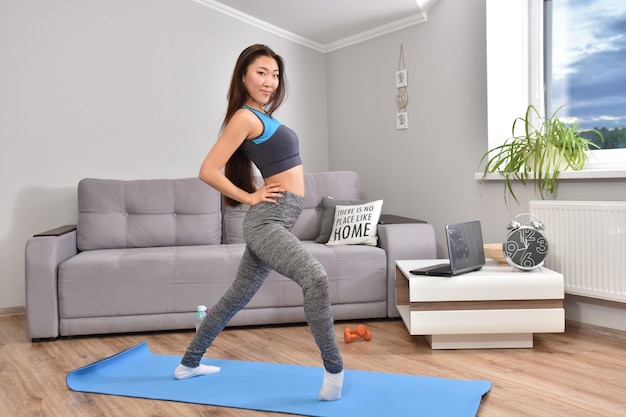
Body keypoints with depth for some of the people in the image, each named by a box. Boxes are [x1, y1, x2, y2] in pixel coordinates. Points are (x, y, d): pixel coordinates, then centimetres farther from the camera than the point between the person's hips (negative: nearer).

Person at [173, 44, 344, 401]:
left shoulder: (263, 115, 18)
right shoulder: (245, 117, -9)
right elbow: (209, 171, -15)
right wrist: (251, 197, -9)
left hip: (276, 221, 10)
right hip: (268, 221, -10)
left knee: (238, 296, 17)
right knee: (316, 278, -29)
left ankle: (189, 364, 32)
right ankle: (335, 370, -19)